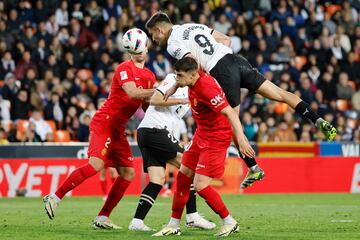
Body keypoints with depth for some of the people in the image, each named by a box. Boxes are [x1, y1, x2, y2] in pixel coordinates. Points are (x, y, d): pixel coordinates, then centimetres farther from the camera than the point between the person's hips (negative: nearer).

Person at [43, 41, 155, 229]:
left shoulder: (149, 76, 16)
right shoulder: (125, 68, -9)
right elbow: (132, 93, -25)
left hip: (118, 129, 9)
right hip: (104, 122, -9)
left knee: (128, 173, 0)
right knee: (96, 164, -24)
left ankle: (102, 218, 3)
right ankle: (54, 198, -15)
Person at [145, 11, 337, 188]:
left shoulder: (173, 44, 1)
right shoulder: (194, 26, 24)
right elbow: (226, 40, 23)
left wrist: (174, 87, -8)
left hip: (222, 72, -7)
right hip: (235, 59, 7)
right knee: (279, 93, 6)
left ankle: (253, 168, 7)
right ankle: (318, 121, -5)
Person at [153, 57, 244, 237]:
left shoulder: (206, 88, -29)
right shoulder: (194, 81, -4)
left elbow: (230, 113, -35)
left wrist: (241, 138, -44)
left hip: (216, 139, -9)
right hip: (201, 134, 9)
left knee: (200, 186, -12)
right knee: (183, 175, 11)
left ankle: (230, 223, 6)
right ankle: (174, 225, 21)